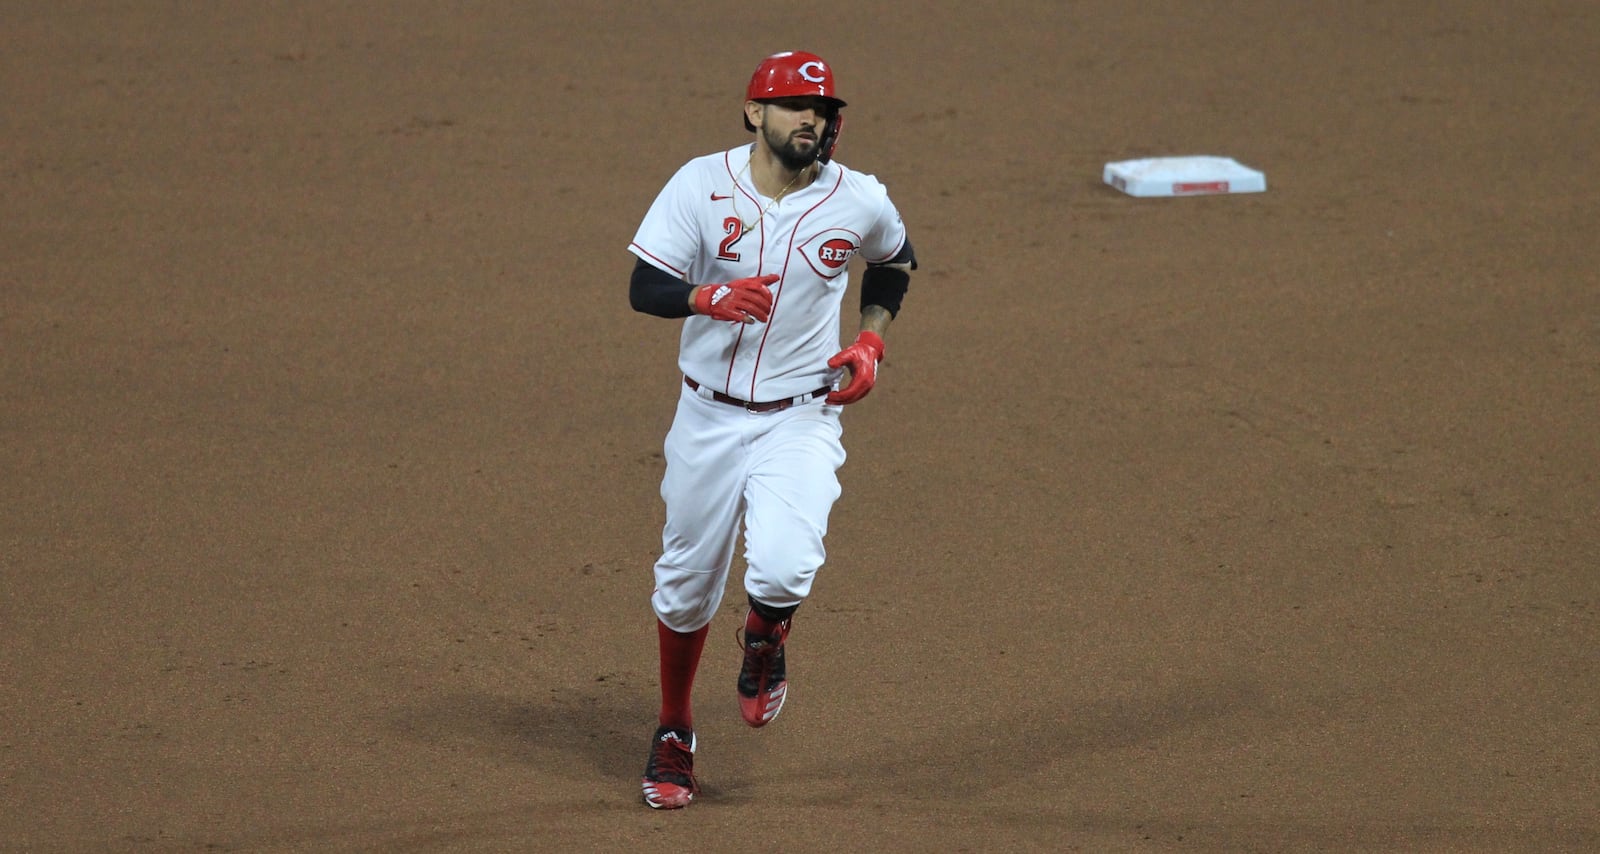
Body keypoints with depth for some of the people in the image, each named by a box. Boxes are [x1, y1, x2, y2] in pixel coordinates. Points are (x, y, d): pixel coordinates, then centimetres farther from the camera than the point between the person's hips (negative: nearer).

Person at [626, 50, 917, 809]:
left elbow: (896, 263, 16)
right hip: (710, 416, 1)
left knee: (782, 569, -23)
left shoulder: (860, 201, -6)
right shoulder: (702, 184, -10)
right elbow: (644, 288, -14)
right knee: (686, 582, 12)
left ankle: (764, 644, 14)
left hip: (801, 420, -1)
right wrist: (713, 297, -33)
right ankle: (673, 733, 35)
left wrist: (871, 341, 1)